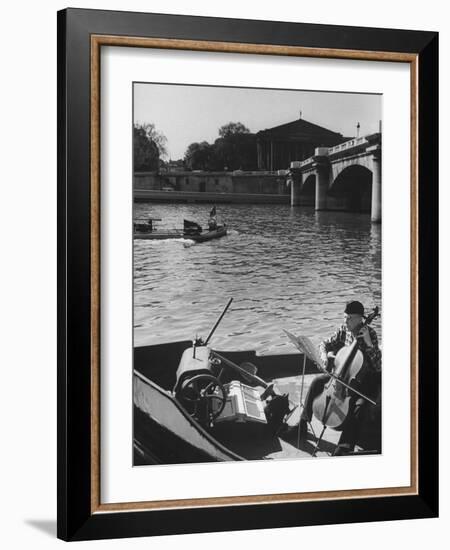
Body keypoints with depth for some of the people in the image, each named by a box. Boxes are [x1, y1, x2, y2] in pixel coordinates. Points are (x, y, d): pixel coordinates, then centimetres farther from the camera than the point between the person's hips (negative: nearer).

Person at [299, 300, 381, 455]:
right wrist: (324, 355, -14)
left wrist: (368, 343, -34)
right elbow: (325, 344, 9)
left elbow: (378, 366, -23)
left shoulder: (369, 333, -18)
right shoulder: (344, 330, -3)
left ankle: (344, 448, -28)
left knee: (360, 405, -32)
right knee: (317, 382, -9)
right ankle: (303, 423, 3)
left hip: (364, 379, -6)